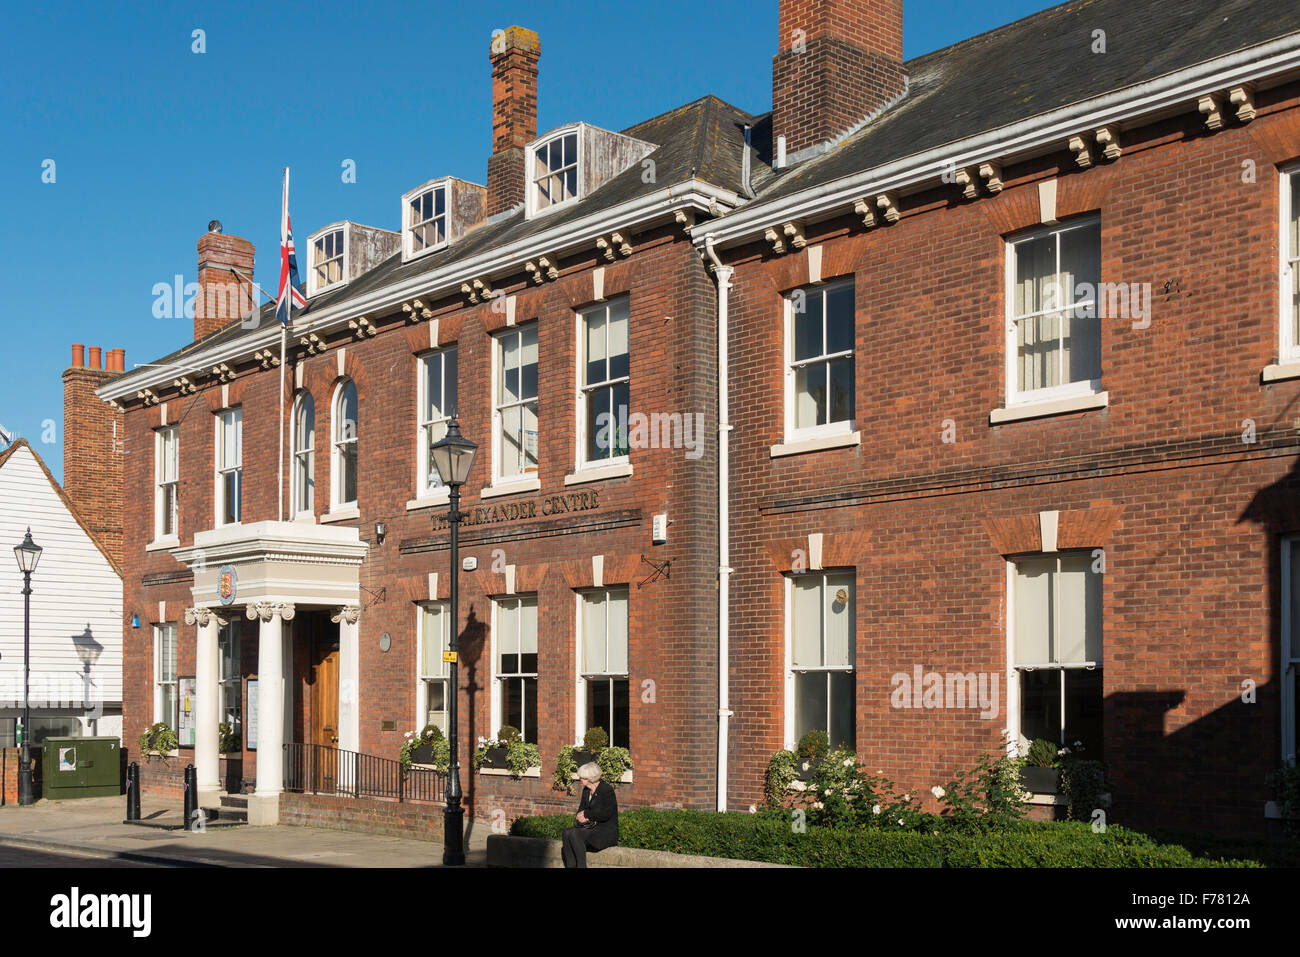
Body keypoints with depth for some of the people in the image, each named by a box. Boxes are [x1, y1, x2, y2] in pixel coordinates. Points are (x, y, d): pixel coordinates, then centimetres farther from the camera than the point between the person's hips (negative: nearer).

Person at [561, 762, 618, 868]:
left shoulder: (607, 789, -12)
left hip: (607, 832, -7)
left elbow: (606, 814, -18)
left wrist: (586, 814, -8)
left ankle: (581, 865, -20)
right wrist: (581, 816, -6)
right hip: (592, 827, 7)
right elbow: (581, 809, 18)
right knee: (567, 832, -20)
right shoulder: (586, 790, 12)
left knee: (575, 834, -28)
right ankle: (570, 866, -21)